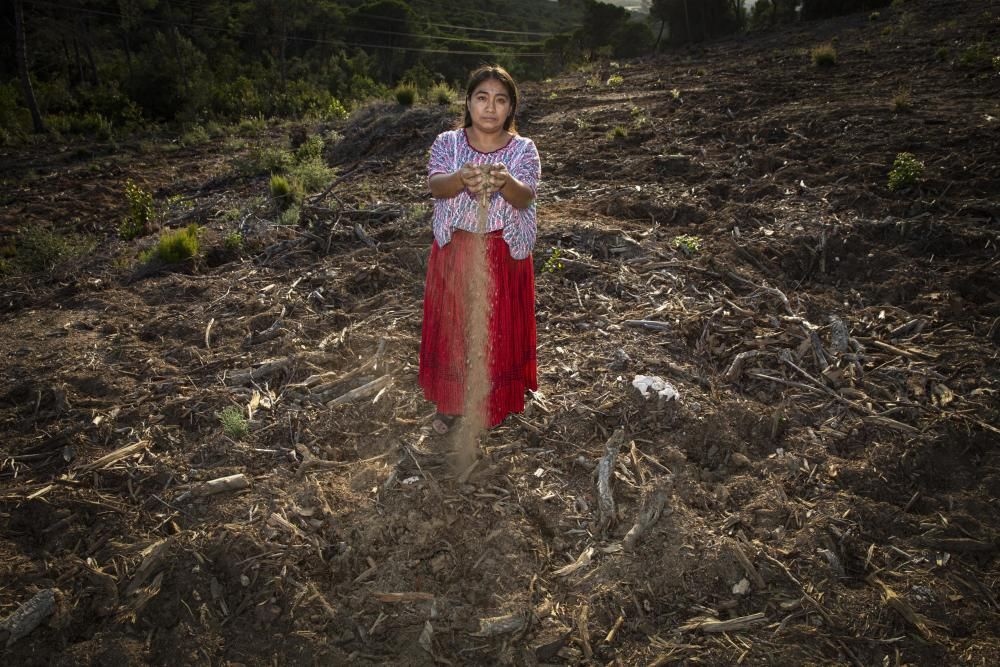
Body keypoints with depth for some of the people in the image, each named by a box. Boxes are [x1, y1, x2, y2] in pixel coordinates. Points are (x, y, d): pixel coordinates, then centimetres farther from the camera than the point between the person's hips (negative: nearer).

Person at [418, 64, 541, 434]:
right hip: (455, 253, 1)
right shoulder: (447, 143, -4)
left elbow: (526, 198, -21)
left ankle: (493, 401, 33)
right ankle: (450, 402, 31)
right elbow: (435, 185, -21)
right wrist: (462, 178, -45)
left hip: (504, 256, 0)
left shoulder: (523, 149, -5)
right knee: (452, 328, 11)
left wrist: (505, 182, -44)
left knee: (499, 330, 11)